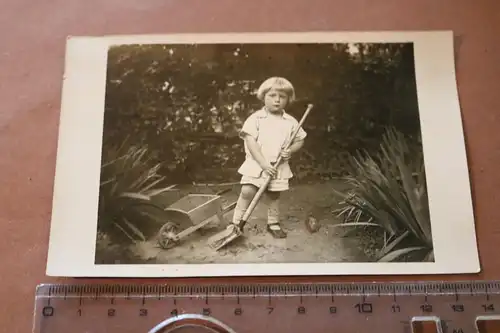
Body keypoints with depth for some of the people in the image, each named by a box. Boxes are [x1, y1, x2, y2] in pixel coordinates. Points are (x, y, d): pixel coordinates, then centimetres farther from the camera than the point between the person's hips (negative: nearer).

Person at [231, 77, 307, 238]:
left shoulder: (291, 122, 2)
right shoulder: (255, 118, -7)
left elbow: (299, 140, 11)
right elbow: (250, 142, -13)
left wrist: (290, 151, -10)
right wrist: (263, 163, -20)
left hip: (279, 166, 3)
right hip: (256, 164, -2)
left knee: (274, 195, 12)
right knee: (247, 192, -10)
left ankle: (273, 223, 30)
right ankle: (236, 222, 3)